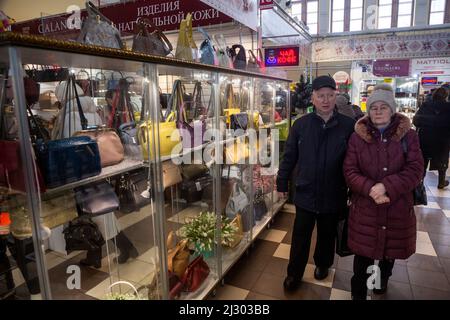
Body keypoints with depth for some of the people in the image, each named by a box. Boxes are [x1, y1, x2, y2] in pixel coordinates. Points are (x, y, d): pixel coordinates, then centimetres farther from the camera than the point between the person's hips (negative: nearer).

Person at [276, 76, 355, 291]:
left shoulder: (348, 126, -8)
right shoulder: (301, 124, -5)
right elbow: (289, 156, 1)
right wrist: (282, 183, 5)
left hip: (333, 196, 0)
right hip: (305, 194, 0)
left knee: (327, 236, 22)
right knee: (300, 238, 12)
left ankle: (322, 264, 48)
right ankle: (294, 274, 31)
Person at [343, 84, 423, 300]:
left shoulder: (408, 136, -2)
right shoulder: (357, 137, -2)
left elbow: (415, 170, -9)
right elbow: (349, 171, -6)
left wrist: (387, 187, -23)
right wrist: (370, 189, -22)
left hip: (397, 208, 1)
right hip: (365, 208, -1)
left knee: (390, 251, 20)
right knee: (363, 255, 6)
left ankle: (382, 281, 51)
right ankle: (358, 293, 28)